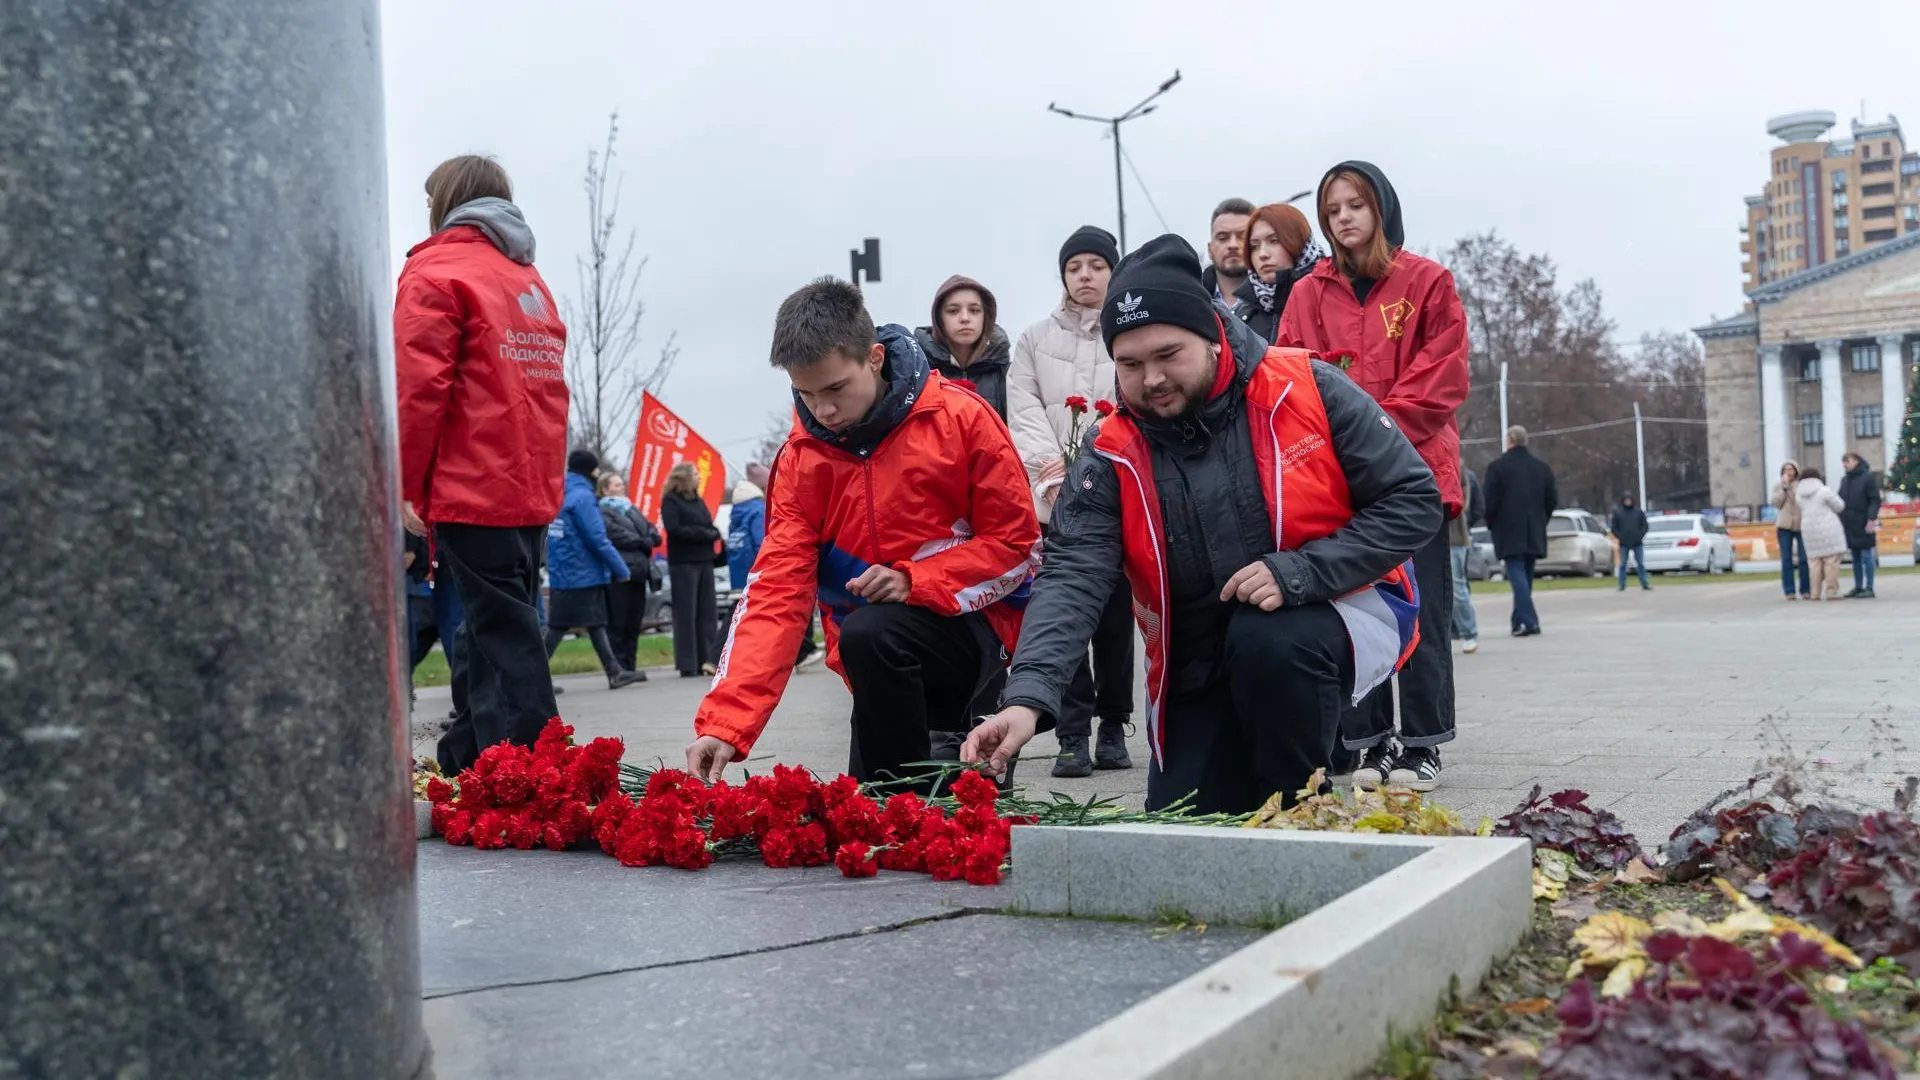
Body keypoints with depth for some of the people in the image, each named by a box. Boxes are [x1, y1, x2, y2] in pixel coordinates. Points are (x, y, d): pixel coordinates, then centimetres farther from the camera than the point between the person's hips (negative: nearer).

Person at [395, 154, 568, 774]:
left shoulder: (436, 270, -3)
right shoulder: (530, 280, 20)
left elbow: (420, 387, -13)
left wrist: (409, 485, -7)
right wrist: (543, 478, 17)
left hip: (470, 491, -7)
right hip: (533, 490, 8)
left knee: (502, 633, -8)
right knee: (501, 628, 12)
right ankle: (469, 759, 20)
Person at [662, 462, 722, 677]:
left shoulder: (698, 501, 19)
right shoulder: (671, 501, -3)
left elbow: (710, 527, 19)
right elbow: (674, 529, -15)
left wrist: (714, 534, -3)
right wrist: (703, 533, -15)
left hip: (704, 561, 7)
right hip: (683, 563, -7)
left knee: (708, 612, 3)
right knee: (686, 615, -6)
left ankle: (708, 660, 5)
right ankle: (688, 666, -4)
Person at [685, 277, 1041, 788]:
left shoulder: (961, 419, -13)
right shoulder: (802, 458, -4)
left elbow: (1018, 545, -7)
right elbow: (775, 591, -12)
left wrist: (914, 582, -22)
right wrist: (724, 724, -23)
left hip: (971, 623, -4)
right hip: (884, 668, 4)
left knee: (867, 637, -32)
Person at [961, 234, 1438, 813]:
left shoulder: (1308, 388, -13)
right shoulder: (1112, 456, -8)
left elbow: (1414, 500, -12)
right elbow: (1072, 577, -20)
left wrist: (1300, 572, -25)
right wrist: (1027, 698, -36)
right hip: (1202, 673, 3)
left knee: (1267, 639, -35)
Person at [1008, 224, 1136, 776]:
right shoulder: (1035, 339, 13)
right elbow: (1023, 413, 5)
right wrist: (1057, 472, -10)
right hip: (1057, 495, 1)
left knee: (1116, 612, 4)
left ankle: (1113, 729, 14)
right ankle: (1073, 735, -3)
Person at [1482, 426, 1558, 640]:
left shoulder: (1498, 466, -7)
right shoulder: (1542, 467, 10)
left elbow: (1490, 501, -8)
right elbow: (1552, 500, 10)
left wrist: (1492, 525, 6)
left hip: (1509, 533, -5)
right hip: (1534, 533, 5)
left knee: (1517, 574, -9)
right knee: (1525, 576, 13)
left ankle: (1528, 621, -21)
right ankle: (1520, 620, 18)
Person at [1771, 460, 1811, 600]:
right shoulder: (1778, 487, 10)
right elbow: (1775, 502, -3)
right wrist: (1784, 487, -8)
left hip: (1801, 525, -1)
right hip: (1784, 526, 1)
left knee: (1804, 559, -2)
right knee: (1786, 559, -1)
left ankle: (1805, 590, 4)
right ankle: (1789, 591, 2)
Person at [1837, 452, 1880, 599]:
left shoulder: (1868, 477, -4)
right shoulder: (1844, 480, 14)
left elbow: (1875, 500, -9)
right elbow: (1840, 501, 18)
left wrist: (1871, 519, -18)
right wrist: (1840, 520, 10)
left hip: (1864, 525, -6)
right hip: (1849, 525, 6)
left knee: (1866, 556, -4)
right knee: (1856, 558, 9)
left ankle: (1869, 588, -1)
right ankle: (1858, 587, 13)